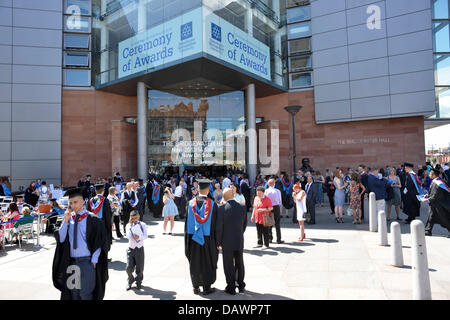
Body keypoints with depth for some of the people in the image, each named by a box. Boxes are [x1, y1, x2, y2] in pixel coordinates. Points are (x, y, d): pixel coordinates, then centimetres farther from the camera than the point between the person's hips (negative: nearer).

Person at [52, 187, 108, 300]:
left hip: (87, 262, -5)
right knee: (73, 294, 15)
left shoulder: (91, 219, -8)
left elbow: (98, 242, -8)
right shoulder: (69, 218, 7)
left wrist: (93, 261, -11)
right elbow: (60, 239, 0)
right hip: (71, 263, 5)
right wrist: (65, 221, -10)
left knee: (86, 294, 1)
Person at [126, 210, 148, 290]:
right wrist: (131, 225, -16)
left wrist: (139, 237, -27)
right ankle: (130, 281, 25)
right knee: (129, 268, -5)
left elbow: (145, 236, -9)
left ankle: (139, 282, 33)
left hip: (140, 249, 0)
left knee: (139, 269, 6)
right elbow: (128, 236, -15)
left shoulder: (142, 225, -1)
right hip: (131, 249, 0)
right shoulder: (129, 226, 0)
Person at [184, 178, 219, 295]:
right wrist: (216, 241, 0)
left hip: (193, 238, 2)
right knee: (207, 263, 11)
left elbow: (187, 222, 0)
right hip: (208, 238, -2)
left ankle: (196, 287, 25)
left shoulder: (191, 203, -5)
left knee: (195, 263, 14)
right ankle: (206, 287, 19)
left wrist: (188, 238, 9)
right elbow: (215, 224, -7)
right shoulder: (212, 204, -12)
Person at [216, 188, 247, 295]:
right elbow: (245, 224, 4)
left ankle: (231, 287, 19)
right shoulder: (243, 207, -4)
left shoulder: (222, 208, -16)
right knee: (239, 264, 18)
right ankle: (241, 285, 29)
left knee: (229, 265, 10)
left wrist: (218, 242, -2)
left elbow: (219, 227, -13)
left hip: (227, 242, -4)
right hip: (240, 241, 4)